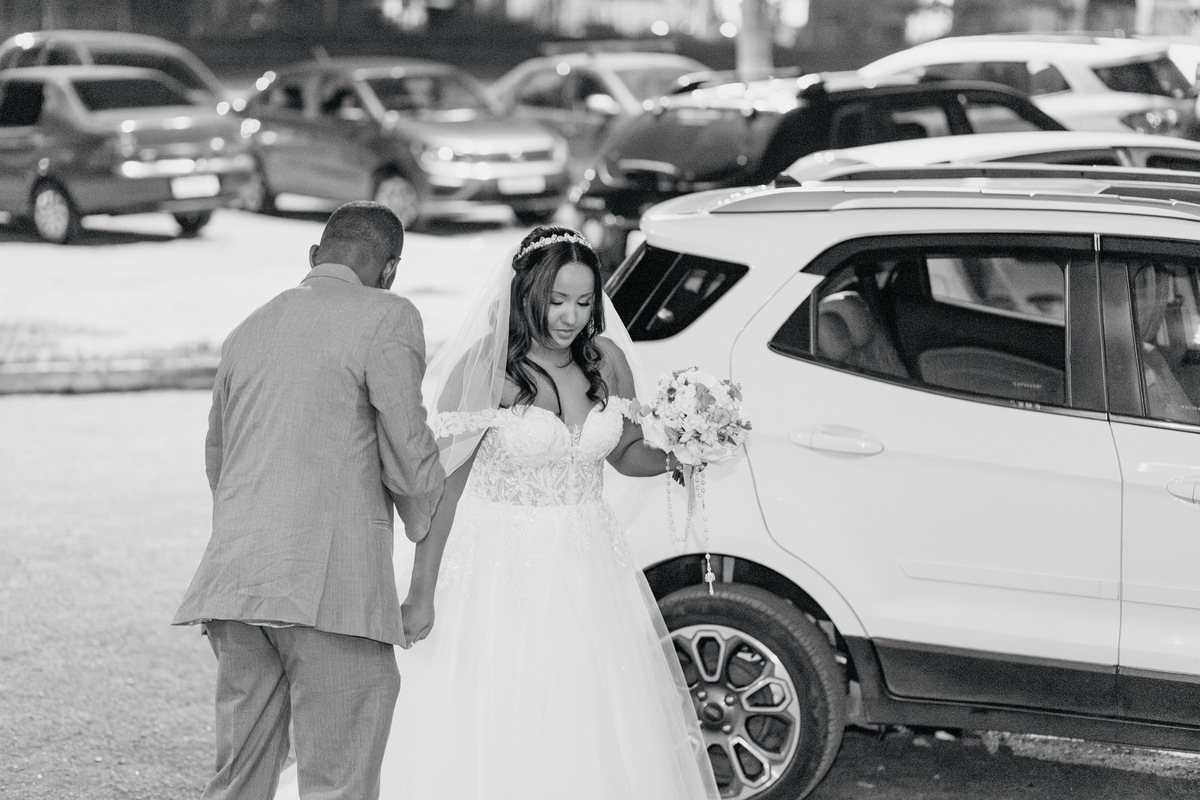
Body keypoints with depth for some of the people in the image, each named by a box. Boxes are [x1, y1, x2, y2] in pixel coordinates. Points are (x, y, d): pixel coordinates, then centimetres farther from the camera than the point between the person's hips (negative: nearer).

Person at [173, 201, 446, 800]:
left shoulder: (248, 330, 20)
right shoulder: (387, 319, -2)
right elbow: (408, 455, -6)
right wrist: (425, 527, 14)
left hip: (234, 583, 7)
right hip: (333, 583, -6)